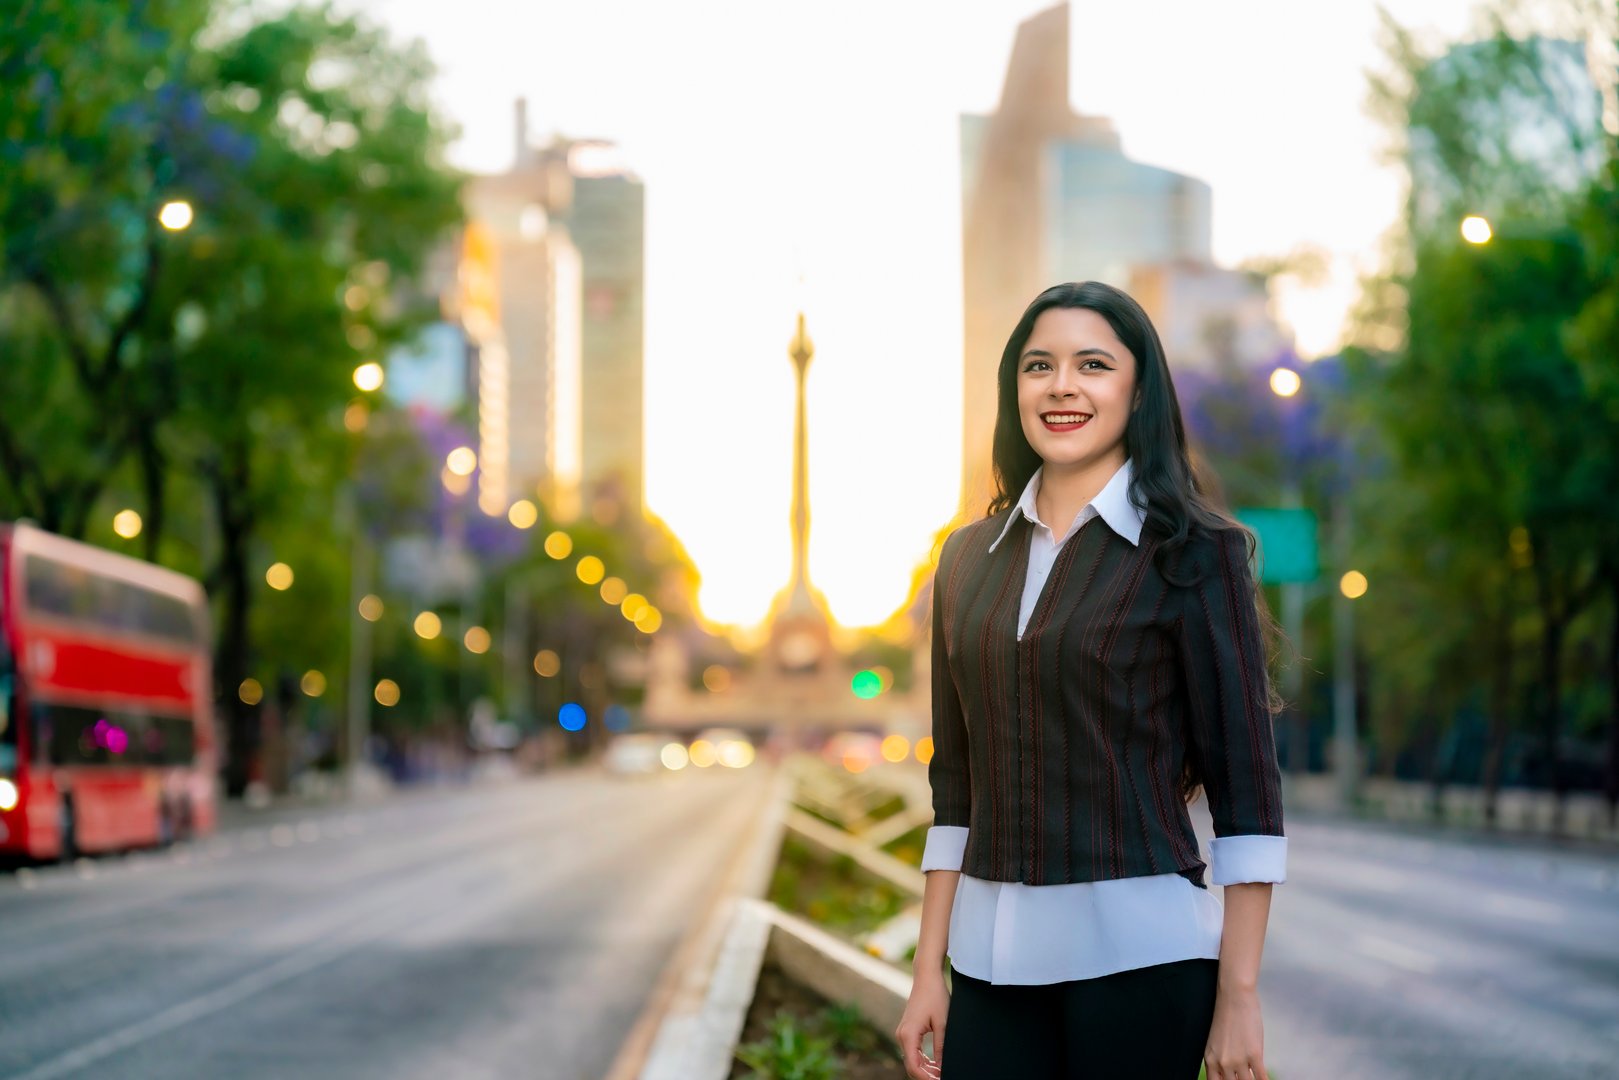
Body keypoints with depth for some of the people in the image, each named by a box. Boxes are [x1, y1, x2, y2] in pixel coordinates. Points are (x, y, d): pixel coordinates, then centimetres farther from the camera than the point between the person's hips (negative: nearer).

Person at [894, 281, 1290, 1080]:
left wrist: (1238, 997, -11)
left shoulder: (1193, 551, -4)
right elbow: (957, 784, 13)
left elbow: (1246, 783, -7)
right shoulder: (971, 557, 10)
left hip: (1139, 952, -4)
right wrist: (930, 970, 9)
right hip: (993, 955, 4)